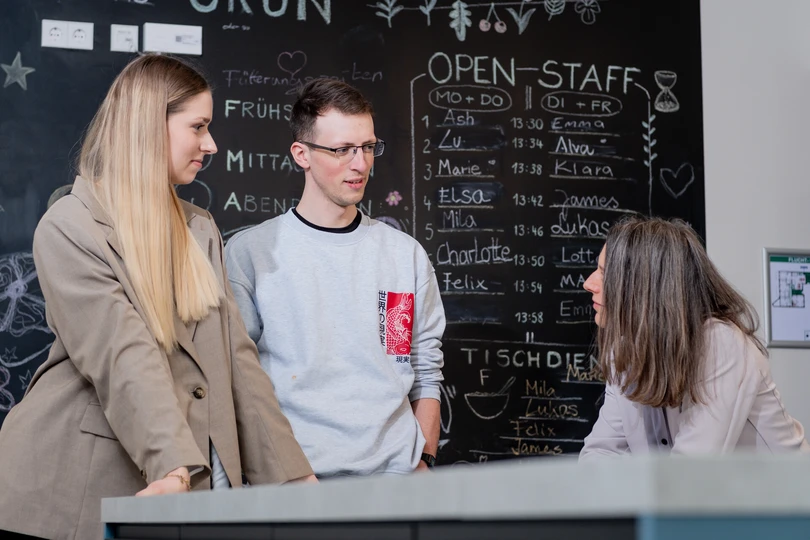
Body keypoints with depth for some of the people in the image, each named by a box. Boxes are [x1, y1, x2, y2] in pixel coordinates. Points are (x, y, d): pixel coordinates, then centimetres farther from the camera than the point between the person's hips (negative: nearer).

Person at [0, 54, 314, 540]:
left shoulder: (200, 228, 14)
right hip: (82, 483, -5)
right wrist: (174, 465, -32)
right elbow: (125, 356, -21)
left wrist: (290, 473, 0)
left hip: (196, 485, 5)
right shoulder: (68, 230, -7)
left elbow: (235, 354, 8)